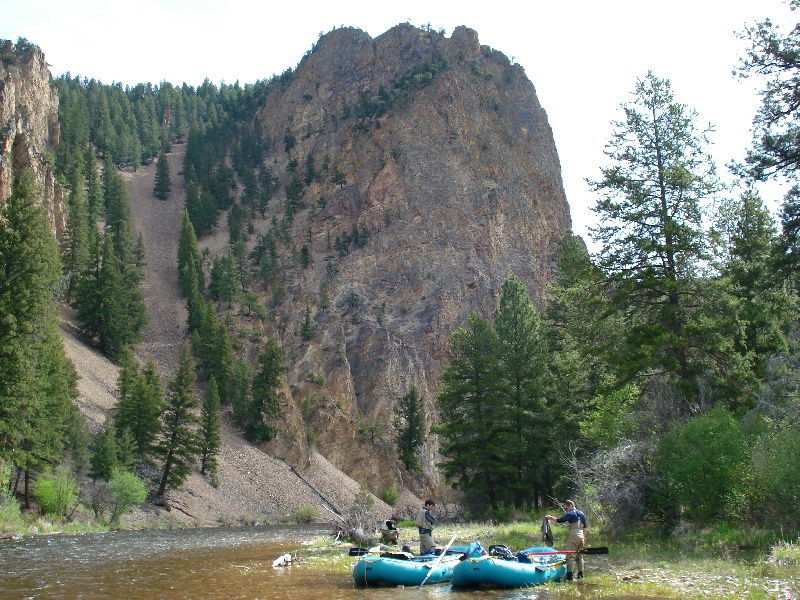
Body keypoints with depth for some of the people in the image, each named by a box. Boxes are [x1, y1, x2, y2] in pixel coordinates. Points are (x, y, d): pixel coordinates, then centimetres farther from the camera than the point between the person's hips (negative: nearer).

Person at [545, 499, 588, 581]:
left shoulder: (571, 513, -8)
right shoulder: (581, 514, 17)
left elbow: (560, 520, -17)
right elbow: (585, 527, 19)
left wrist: (551, 518, -7)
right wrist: (584, 537, 23)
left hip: (573, 536, -8)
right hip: (581, 536, 8)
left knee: (570, 556, -9)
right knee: (580, 556, 16)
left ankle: (570, 576, -14)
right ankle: (580, 575, 18)